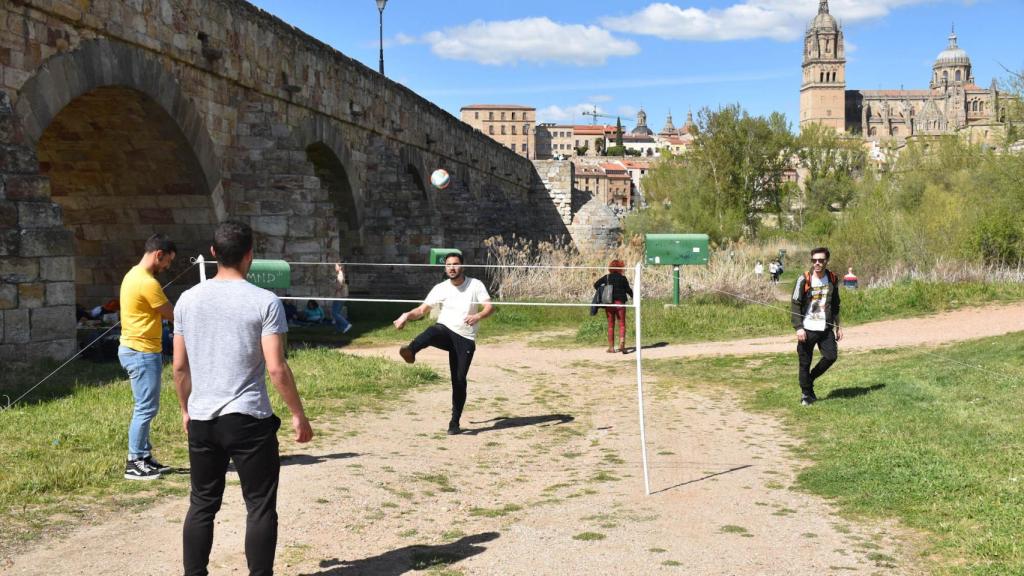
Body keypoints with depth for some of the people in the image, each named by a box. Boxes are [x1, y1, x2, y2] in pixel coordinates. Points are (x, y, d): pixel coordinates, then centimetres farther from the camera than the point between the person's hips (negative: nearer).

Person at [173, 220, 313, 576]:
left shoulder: (188, 299, 4)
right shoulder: (265, 302, -10)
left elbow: (179, 366, 8)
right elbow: (275, 367, -13)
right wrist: (298, 414, -3)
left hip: (201, 421, 5)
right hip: (249, 420, -4)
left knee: (201, 505, 15)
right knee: (260, 507, 6)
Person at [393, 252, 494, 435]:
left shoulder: (475, 285, 1)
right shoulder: (441, 289, 4)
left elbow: (490, 307, -5)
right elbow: (422, 310, 1)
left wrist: (478, 316, -27)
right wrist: (407, 316, -19)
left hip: (465, 339, 0)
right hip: (445, 331, 0)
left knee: (459, 381, -3)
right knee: (433, 331, -37)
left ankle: (455, 422, 11)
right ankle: (410, 351, -67)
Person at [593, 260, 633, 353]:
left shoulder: (606, 277, 2)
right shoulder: (622, 278, -4)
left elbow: (596, 285, -1)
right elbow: (628, 290, 0)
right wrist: (633, 296, 18)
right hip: (620, 303, -2)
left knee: (610, 325, 10)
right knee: (622, 324, 2)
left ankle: (611, 347, 11)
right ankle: (622, 343, -20)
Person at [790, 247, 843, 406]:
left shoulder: (832, 279, 5)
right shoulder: (804, 279, -9)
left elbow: (835, 304, 16)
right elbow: (795, 305, -8)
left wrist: (838, 326, 13)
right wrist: (798, 327, -16)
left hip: (825, 328, 4)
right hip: (807, 329, -4)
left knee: (831, 356, -4)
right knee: (805, 363, 1)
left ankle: (810, 379, 21)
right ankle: (806, 394, 18)